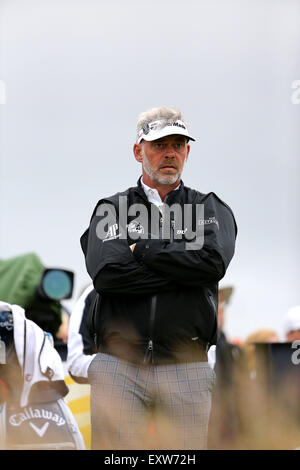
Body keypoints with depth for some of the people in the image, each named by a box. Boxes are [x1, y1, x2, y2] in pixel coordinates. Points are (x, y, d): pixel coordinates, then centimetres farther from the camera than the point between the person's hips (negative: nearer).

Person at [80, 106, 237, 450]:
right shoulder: (111, 210, 13)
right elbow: (106, 273, -7)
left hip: (186, 370, 1)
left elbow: (213, 261, -8)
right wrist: (186, 270, -6)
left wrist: (142, 250, -2)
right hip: (118, 367, 0)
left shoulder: (212, 209, 15)